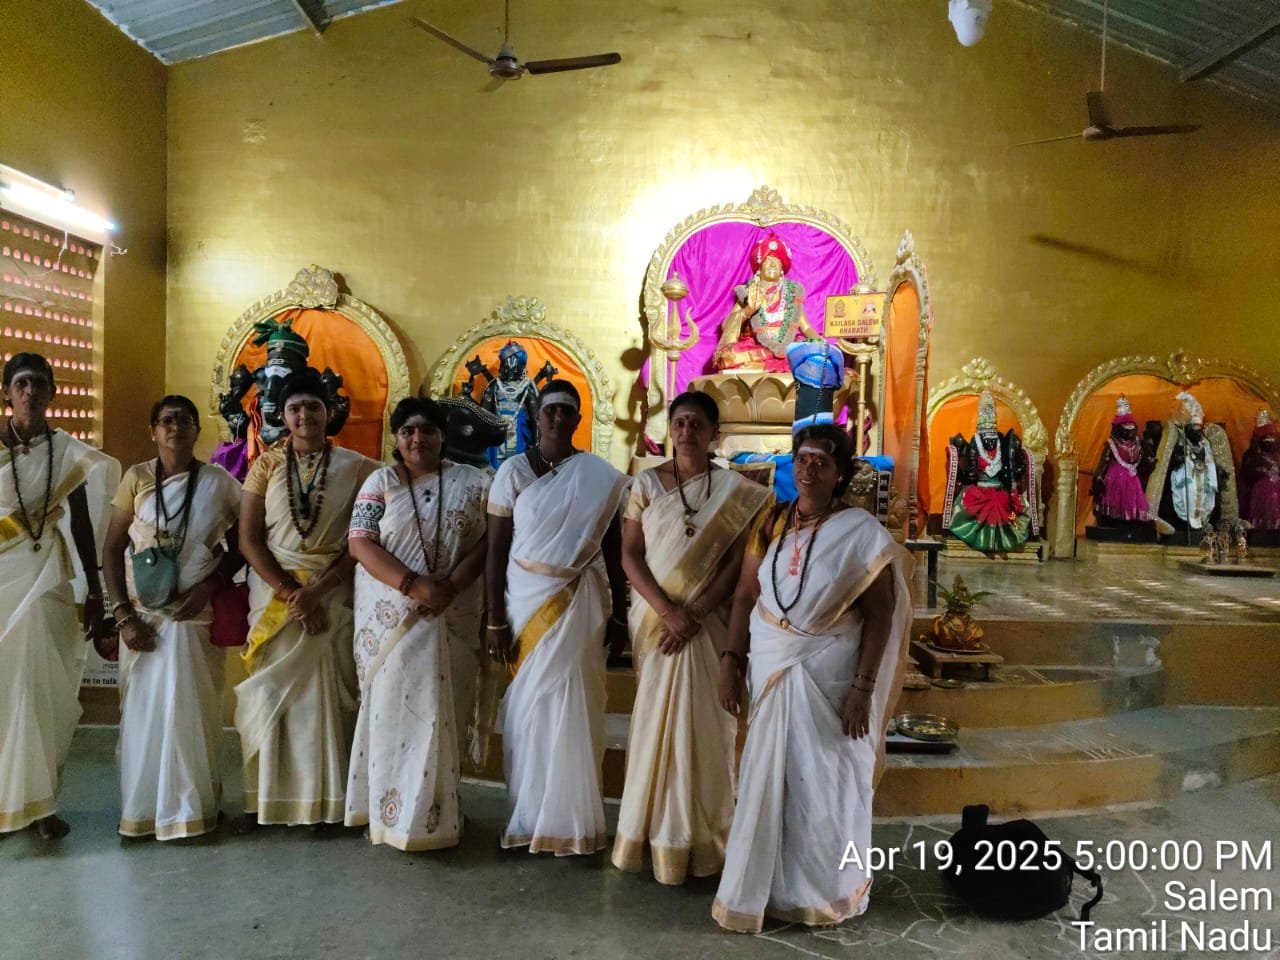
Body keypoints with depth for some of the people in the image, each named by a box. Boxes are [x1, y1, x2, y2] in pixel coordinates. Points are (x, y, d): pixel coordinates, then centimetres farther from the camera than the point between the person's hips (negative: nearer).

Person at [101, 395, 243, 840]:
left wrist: (209, 585, -13)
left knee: (193, 710, 5)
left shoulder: (220, 482, -2)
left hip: (197, 614, -1)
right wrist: (123, 614, -6)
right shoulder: (137, 478, 0)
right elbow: (112, 549, 1)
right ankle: (143, 808, 23)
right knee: (143, 709, 7)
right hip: (144, 614, 1)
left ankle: (192, 807, 20)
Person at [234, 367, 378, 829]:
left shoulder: (356, 467, 1)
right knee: (270, 693, 3)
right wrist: (290, 593, -12)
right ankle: (265, 797, 14)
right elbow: (248, 539, -1)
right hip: (274, 590, 1)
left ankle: (327, 798, 11)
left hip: (334, 592, -1)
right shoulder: (266, 465, 4)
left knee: (330, 692, 1)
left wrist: (316, 590, -14)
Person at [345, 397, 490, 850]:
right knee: (394, 707, 0)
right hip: (391, 615, -1)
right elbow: (360, 544, -6)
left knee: (445, 709, 4)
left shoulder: (472, 482, 6)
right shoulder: (380, 482, 4)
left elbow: (488, 541, 0)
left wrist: (452, 584, -16)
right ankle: (395, 811, 13)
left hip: (453, 616, 1)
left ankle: (437, 810, 17)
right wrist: (413, 584, -18)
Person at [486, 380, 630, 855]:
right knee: (529, 706, 5)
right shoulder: (512, 471, -1)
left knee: (574, 706, 2)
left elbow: (614, 549, 5)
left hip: (581, 604, 0)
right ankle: (531, 817, 21)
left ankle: (571, 820, 17)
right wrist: (495, 619, -6)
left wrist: (619, 615, 4)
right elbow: (496, 550, -2)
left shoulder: (602, 477, 2)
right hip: (527, 599, 0)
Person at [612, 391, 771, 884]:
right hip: (655, 617, 1)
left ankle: (698, 835, 17)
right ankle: (655, 831, 19)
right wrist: (666, 610, -15)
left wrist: (694, 615, -15)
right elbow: (630, 554, -2)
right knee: (655, 720, 6)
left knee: (702, 722, 3)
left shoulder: (735, 489, 1)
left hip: (708, 622, -1)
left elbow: (738, 563, -4)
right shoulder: (646, 483, 3)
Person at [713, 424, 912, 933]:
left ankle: (824, 890, 29)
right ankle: (765, 885, 30)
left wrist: (863, 687, -14)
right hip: (770, 666, 4)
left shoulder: (861, 532, -9)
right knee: (767, 779, 12)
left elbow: (879, 614, -9)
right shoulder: (771, 523, 2)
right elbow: (745, 595, 5)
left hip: (828, 672, -3)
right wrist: (730, 661, -2)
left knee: (824, 781, 8)